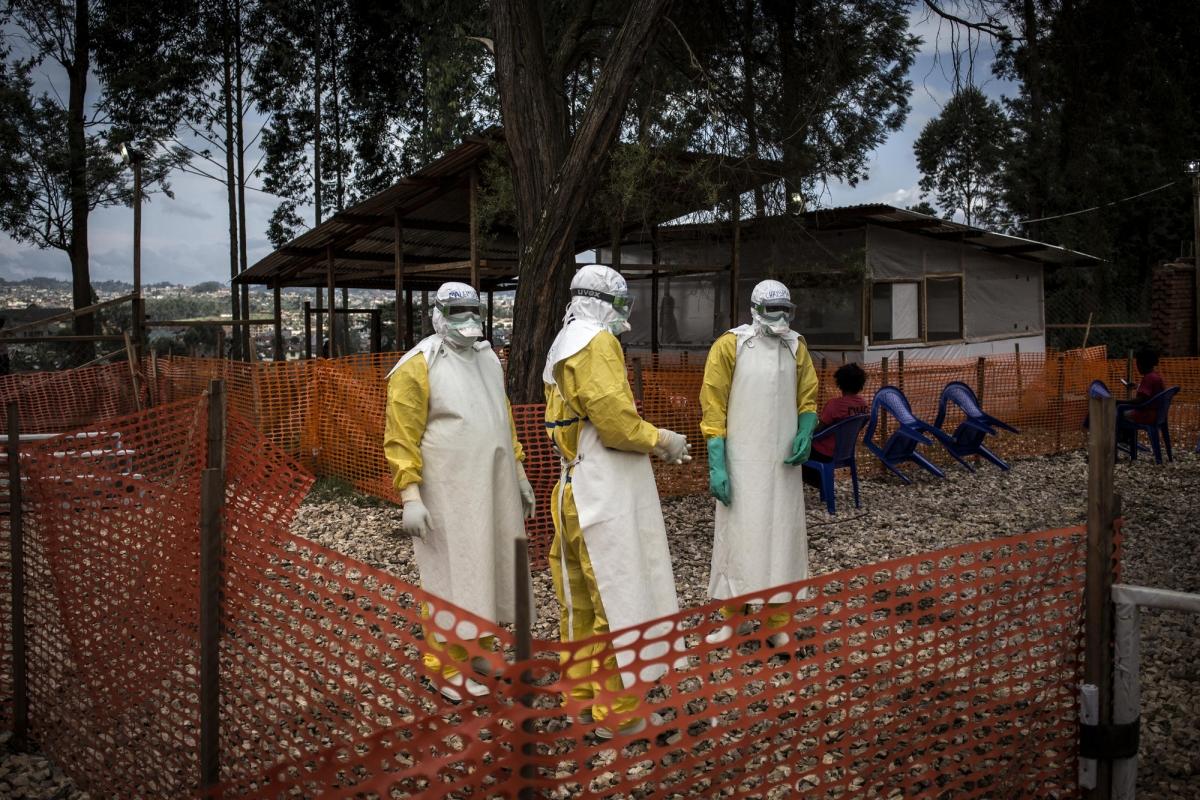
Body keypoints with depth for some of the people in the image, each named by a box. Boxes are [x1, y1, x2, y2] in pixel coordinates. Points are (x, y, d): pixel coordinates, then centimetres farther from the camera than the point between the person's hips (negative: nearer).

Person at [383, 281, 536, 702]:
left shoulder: (488, 358, 13)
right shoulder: (418, 367, -10)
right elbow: (401, 437, -13)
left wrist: (519, 474, 20)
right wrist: (410, 495, -19)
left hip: (493, 488, 7)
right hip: (448, 493, -7)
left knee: (489, 566, 13)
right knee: (451, 574, -1)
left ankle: (481, 651, 27)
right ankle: (449, 668, 10)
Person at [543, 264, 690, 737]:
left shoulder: (562, 347, 18)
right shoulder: (597, 342, -13)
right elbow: (615, 420, -22)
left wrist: (653, 444, 15)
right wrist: (662, 441, -6)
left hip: (576, 489, 10)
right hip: (607, 494, -10)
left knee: (581, 600, 16)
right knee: (620, 601, -2)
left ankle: (581, 697, 28)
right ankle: (615, 714, 6)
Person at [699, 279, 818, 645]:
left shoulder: (796, 347, 6)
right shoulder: (729, 345, -7)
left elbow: (807, 399, 13)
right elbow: (714, 410, -8)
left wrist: (805, 434, -8)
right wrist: (716, 466, -12)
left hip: (783, 462, 4)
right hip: (741, 462, -4)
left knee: (781, 538, 6)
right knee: (738, 536, 3)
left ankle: (777, 623, 15)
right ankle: (733, 619, 16)